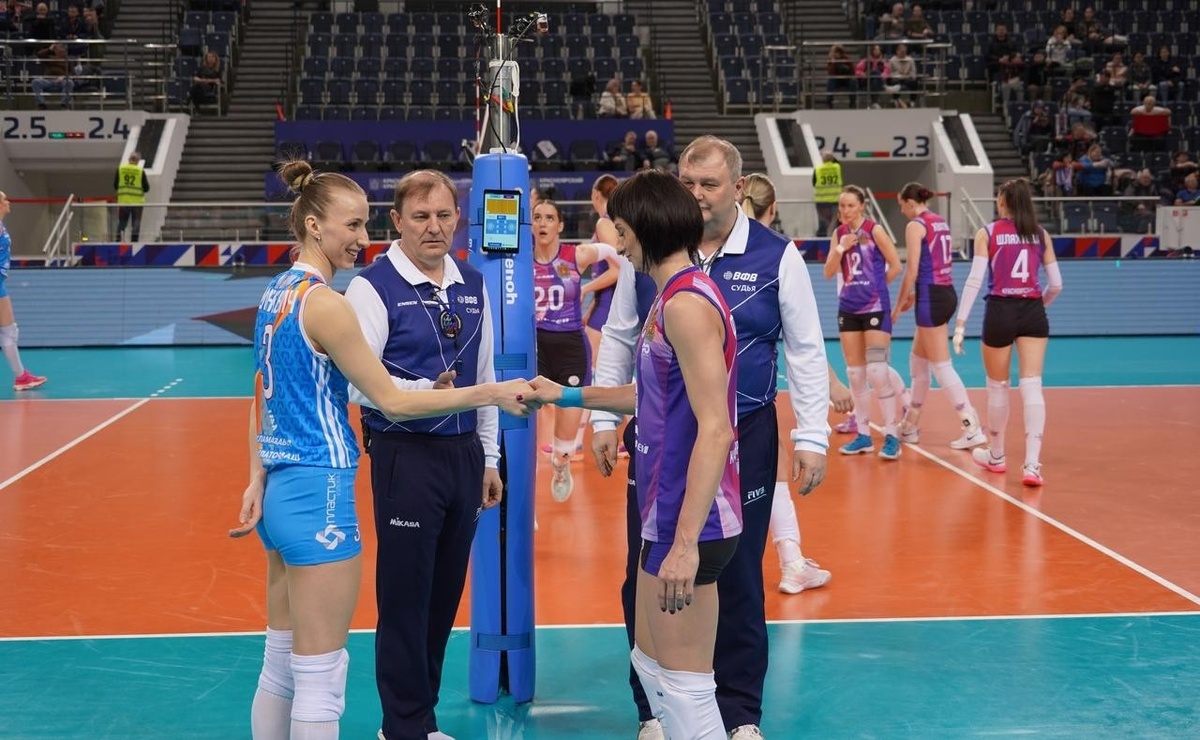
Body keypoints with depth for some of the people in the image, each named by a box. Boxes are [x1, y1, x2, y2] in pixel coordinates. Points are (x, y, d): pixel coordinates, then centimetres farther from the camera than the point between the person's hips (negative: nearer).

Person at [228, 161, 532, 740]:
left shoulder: (275, 293, 10)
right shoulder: (323, 302, -16)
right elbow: (392, 401, -15)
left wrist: (257, 480, 15)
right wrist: (491, 393, -12)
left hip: (280, 493, 9)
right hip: (318, 496, -9)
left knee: (280, 665, 16)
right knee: (320, 677, -1)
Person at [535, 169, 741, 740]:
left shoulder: (686, 302, -18)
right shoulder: (674, 295, 12)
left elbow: (714, 429, -24)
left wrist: (685, 542, -27)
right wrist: (569, 396, 26)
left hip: (688, 522, -10)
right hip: (667, 513, 10)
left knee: (684, 685, -1)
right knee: (649, 663, 20)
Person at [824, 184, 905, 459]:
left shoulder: (874, 230, -8)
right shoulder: (839, 234, 7)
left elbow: (895, 265, -5)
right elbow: (829, 273, 3)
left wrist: (875, 286, 4)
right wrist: (841, 248, -11)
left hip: (875, 307, -6)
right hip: (848, 308, 6)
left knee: (877, 371, -12)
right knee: (854, 372, 8)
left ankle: (891, 436, -6)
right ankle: (863, 434, 16)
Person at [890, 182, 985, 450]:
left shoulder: (915, 225, -11)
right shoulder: (940, 222, 14)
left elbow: (912, 271, -14)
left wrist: (898, 306, -7)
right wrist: (915, 294, 18)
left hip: (932, 298, -9)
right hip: (947, 293, 9)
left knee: (941, 367, -5)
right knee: (917, 360, 18)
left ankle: (973, 428, -7)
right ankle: (911, 426, 25)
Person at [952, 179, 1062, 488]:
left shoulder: (987, 233, -1)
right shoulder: (1041, 234, 7)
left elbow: (975, 280, -8)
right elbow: (1056, 284, 9)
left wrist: (961, 323, -6)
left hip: (1000, 312, -2)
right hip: (1033, 313, 2)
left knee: (998, 387, 14)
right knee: (1032, 386, -3)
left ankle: (995, 456, 31)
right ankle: (1032, 464, -14)